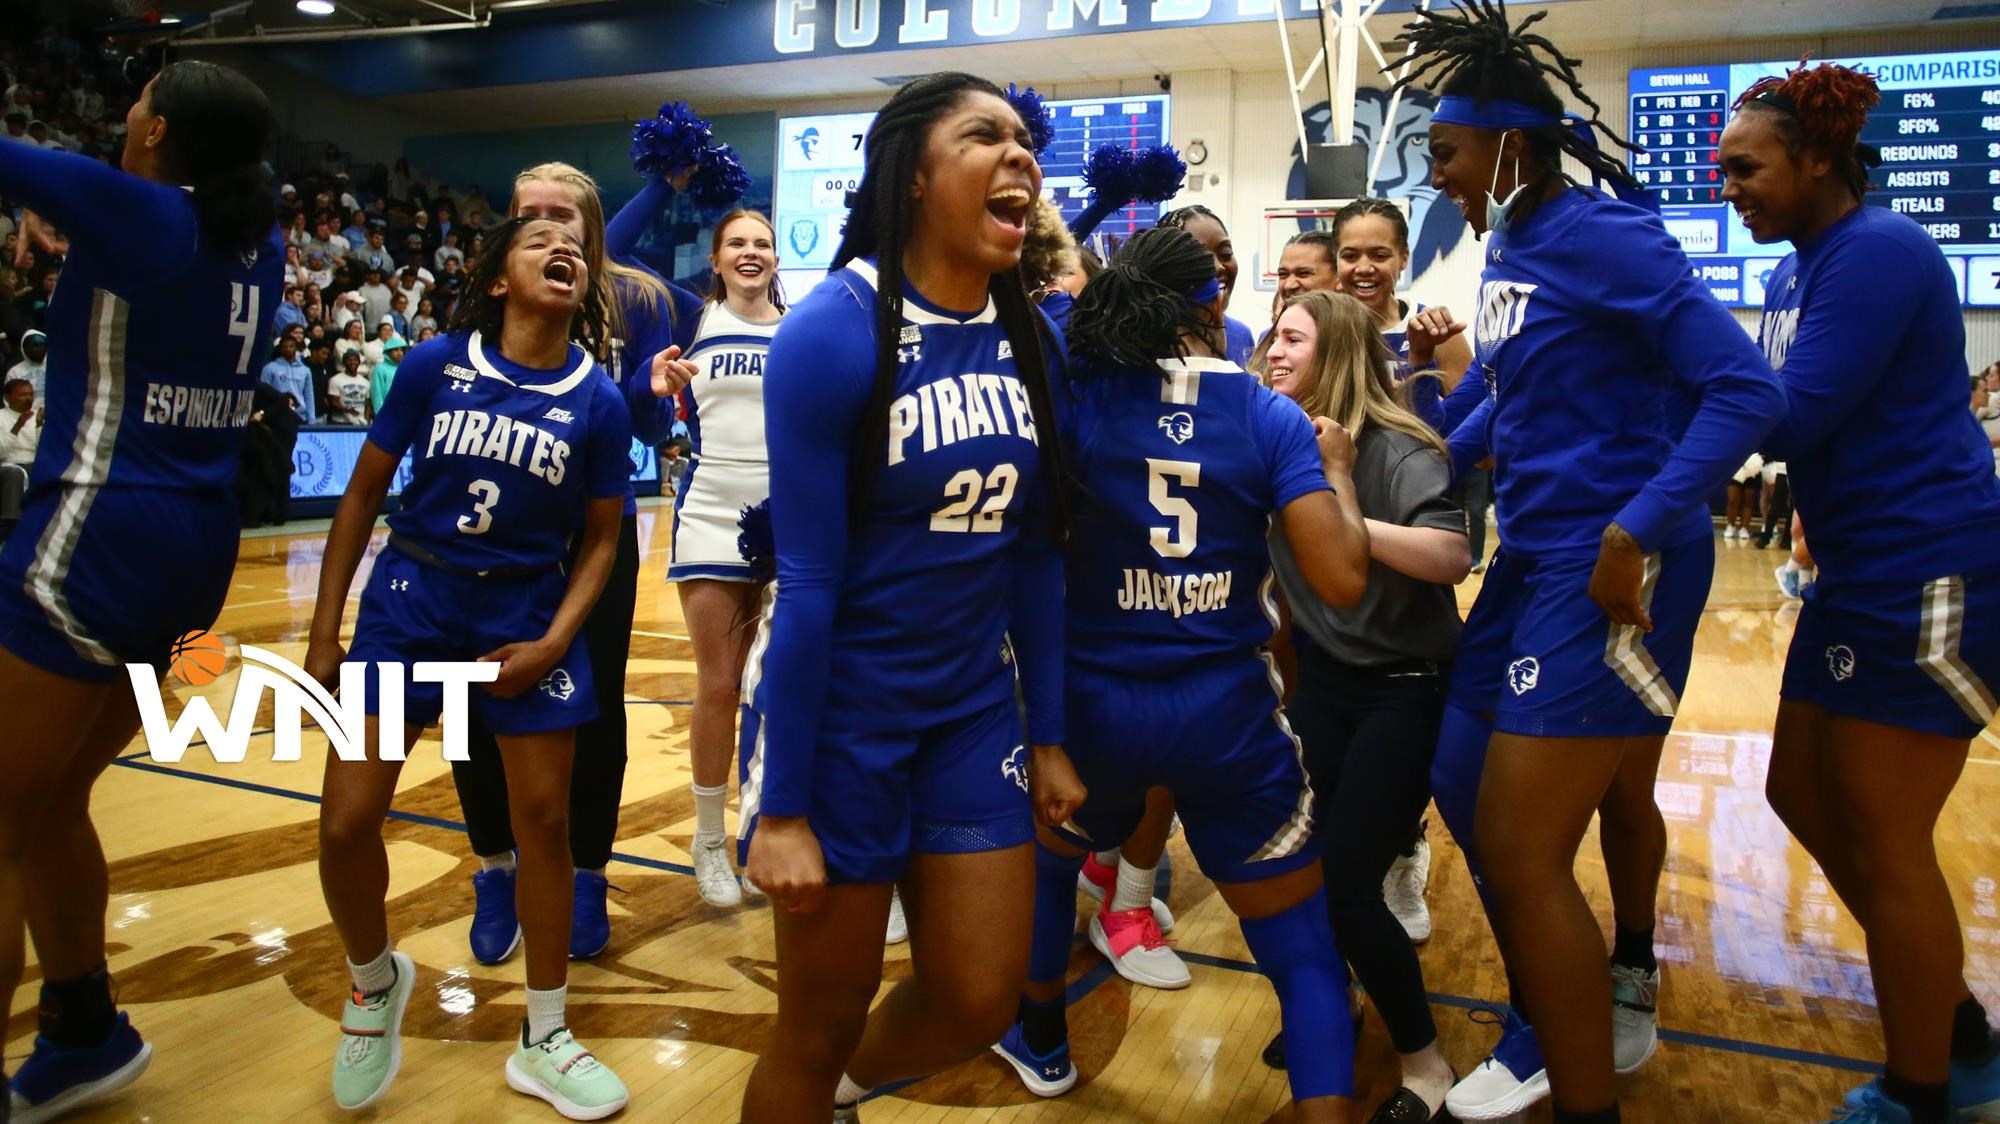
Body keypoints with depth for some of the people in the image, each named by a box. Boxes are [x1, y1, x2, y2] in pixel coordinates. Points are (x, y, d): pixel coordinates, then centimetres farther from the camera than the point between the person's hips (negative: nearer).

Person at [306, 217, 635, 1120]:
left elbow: (601, 537, 2)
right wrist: (323, 632, 0)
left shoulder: (598, 402, -6)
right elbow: (364, 490, 0)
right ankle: (375, 979, 30)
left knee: (544, 820, 5)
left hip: (526, 614, 0)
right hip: (411, 601, 0)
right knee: (345, 825, -3)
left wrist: (554, 643, -10)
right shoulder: (436, 365, -7)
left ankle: (543, 1042, 23)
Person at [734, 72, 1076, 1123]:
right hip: (840, 708, -5)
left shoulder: (1031, 337, -1)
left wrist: (1048, 736, 9)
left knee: (979, 1004, 13)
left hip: (973, 708, 6)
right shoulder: (834, 328, -18)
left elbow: (1036, 551, 6)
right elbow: (807, 578, -18)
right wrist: (783, 805, -14)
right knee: (822, 1024, 10)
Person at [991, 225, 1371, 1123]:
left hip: (1094, 702, 2)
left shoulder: (1076, 394, -6)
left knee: (1047, 857, 33)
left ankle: (1041, 1042, 51)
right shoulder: (1271, 417, -6)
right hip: (1227, 710, -1)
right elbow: (1341, 580, -12)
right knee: (1304, 950, 13)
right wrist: (1337, 467, 4)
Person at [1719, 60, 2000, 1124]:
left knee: (1881, 841, -1)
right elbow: (1769, 406, 11)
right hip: (1859, 576, 10)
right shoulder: (1796, 270, 12)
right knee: (1802, 793, 15)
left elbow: (1789, 420, -23)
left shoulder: (1877, 253, -16)